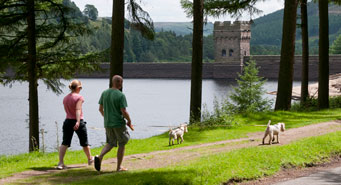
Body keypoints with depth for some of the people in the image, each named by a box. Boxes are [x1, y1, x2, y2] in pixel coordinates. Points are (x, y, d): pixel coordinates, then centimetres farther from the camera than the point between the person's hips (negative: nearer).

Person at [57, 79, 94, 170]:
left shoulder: (65, 98, 9)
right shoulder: (79, 97, -11)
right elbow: (78, 110, -23)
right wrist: (78, 121, -33)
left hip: (68, 121, 5)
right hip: (78, 122, -5)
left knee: (65, 143, -1)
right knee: (84, 142, 15)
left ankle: (60, 163, -15)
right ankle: (90, 159, 34)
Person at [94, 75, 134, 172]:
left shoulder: (104, 93, 3)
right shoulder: (121, 95, -15)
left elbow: (100, 109, 9)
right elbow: (124, 111, -17)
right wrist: (129, 121, -1)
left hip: (107, 123, 6)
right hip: (119, 123, -6)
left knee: (110, 143, 18)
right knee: (122, 144, 10)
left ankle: (99, 157, -9)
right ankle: (119, 167, 12)